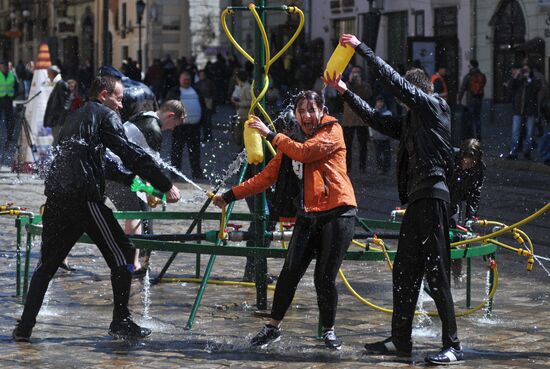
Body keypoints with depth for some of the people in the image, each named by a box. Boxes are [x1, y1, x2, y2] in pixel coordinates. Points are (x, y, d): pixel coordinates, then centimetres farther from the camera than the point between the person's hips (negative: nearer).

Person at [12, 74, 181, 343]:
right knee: (122, 252, 2)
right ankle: (120, 321, 4)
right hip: (83, 197, -8)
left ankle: (24, 327, 9)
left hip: (55, 196, 8)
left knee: (47, 262, 14)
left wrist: (133, 181, 33)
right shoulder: (105, 115, 3)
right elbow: (130, 154, -7)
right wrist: (166, 185, -7)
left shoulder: (75, 117, 28)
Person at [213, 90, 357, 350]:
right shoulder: (291, 144, 17)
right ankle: (273, 327, 9)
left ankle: (329, 331, 15)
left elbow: (304, 152, -17)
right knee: (290, 272, -5)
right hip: (308, 216, 5)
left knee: (325, 278, -4)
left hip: (337, 213, -5)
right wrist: (231, 195, 13)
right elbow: (267, 176, 17)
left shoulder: (332, 131, 0)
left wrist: (271, 135, -10)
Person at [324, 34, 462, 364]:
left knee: (437, 273, -10)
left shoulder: (434, 106, -2)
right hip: (416, 200, 10)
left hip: (432, 195, -10)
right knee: (404, 272, 12)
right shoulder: (412, 122, 22)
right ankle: (401, 340, 20)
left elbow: (393, 80, -7)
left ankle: (453, 346, -8)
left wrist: (362, 48, -3)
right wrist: (345, 93, 23)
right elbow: (377, 120, 27)